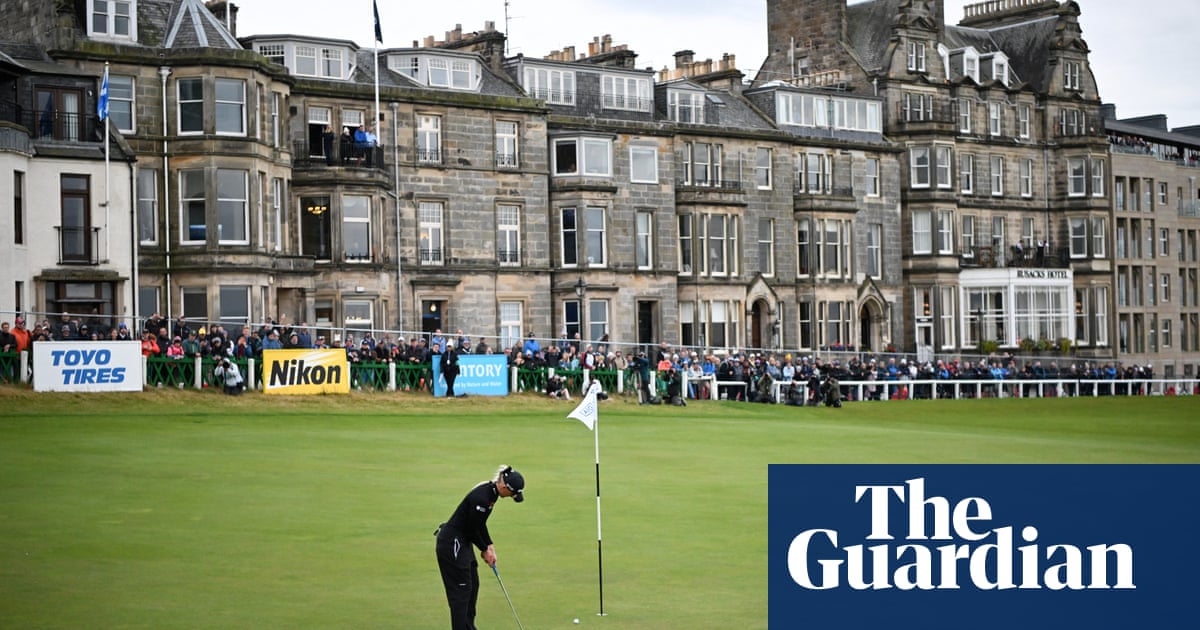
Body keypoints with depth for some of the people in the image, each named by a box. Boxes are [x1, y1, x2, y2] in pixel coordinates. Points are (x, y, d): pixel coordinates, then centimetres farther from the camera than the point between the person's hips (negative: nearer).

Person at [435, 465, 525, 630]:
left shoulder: (492, 492, 2)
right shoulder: (481, 497, -27)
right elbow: (472, 529, -19)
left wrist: (490, 547, 5)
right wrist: (485, 550, -4)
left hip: (462, 541, 10)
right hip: (451, 543, -10)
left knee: (473, 585, 15)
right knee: (461, 589, -5)